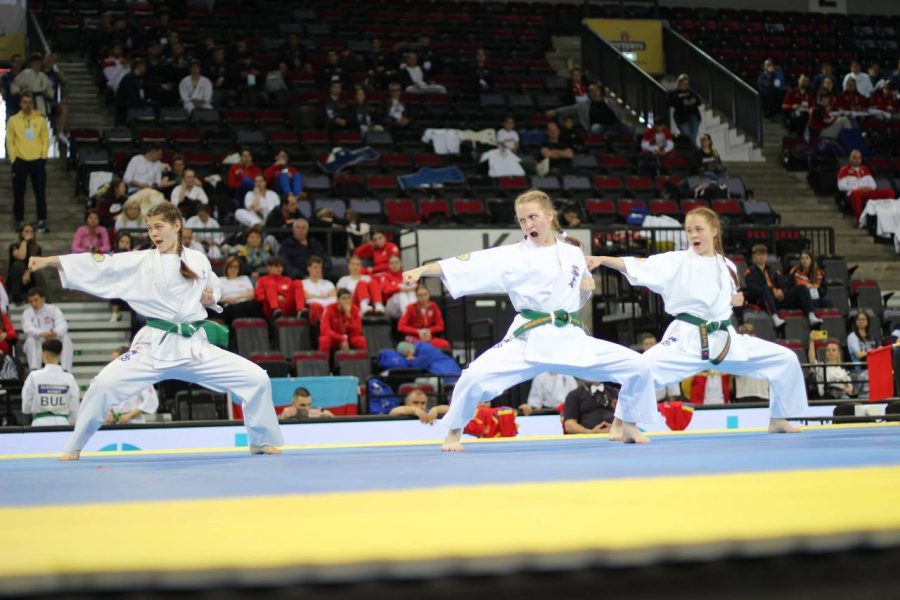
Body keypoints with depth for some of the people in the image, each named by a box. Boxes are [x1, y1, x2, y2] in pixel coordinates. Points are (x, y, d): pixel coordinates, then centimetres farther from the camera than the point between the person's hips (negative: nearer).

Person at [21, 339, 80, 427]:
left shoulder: (34, 376, -7)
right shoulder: (69, 378, -2)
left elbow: (26, 408, 0)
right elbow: (74, 410, 3)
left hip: (40, 424, -2)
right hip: (62, 423, 2)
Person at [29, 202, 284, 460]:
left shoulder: (198, 260, 6)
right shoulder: (141, 261, -1)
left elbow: (214, 289, 23)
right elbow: (99, 266, -7)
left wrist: (210, 298, -2)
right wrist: (48, 260, -15)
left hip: (194, 346, 2)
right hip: (154, 346, -2)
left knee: (257, 378, -5)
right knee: (104, 384, -19)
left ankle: (262, 441, 19)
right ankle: (74, 448, 2)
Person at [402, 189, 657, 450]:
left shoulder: (573, 254, 11)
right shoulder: (513, 256, 0)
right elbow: (472, 263, -11)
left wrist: (586, 288, 0)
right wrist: (422, 269, -22)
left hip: (570, 339, 3)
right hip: (529, 341, -3)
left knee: (637, 367, -3)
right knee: (475, 376, -25)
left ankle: (625, 424, 23)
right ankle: (454, 432, 3)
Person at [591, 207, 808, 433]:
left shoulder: (727, 266, 11)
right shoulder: (677, 261, -2)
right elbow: (636, 267, -14)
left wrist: (736, 301, 2)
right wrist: (602, 259, -28)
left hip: (725, 340, 4)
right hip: (687, 341, -4)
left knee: (786, 359, 3)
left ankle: (778, 420, 21)